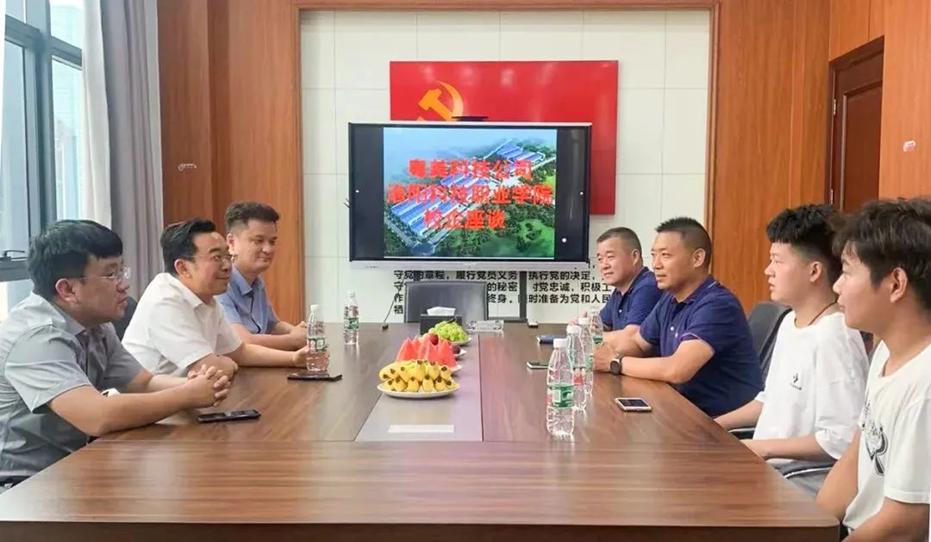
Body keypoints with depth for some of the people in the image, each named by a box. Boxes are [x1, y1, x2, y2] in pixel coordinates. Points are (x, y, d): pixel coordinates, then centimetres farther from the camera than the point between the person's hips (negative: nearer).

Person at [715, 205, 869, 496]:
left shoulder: (833, 337, -22)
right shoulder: (789, 322, 8)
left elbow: (843, 440, -25)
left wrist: (764, 448, -19)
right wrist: (714, 425, 10)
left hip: (800, 487, -8)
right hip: (766, 469, 8)